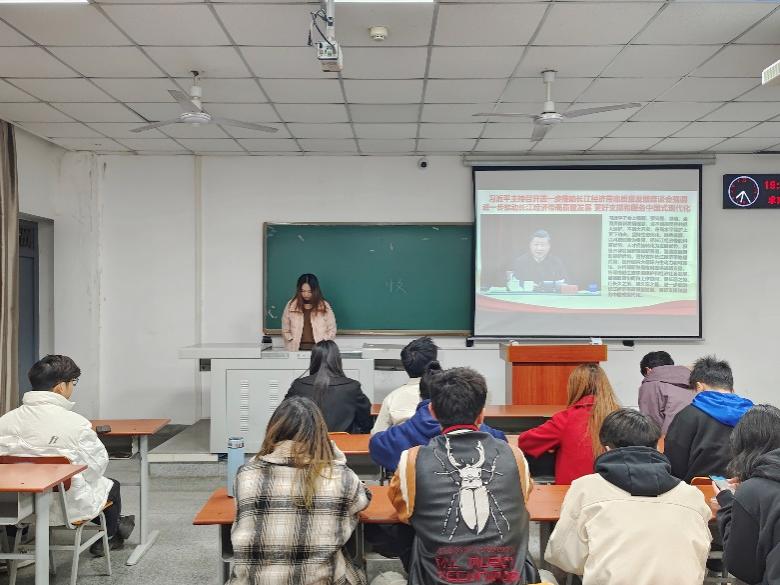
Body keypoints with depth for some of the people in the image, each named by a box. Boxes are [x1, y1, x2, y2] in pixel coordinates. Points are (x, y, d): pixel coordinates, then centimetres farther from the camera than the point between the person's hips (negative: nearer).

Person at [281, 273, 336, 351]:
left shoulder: (324, 306, 7)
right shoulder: (291, 305, 9)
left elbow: (332, 331, 9)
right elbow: (285, 331, 12)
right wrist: (293, 342, 0)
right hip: (297, 350, 1)